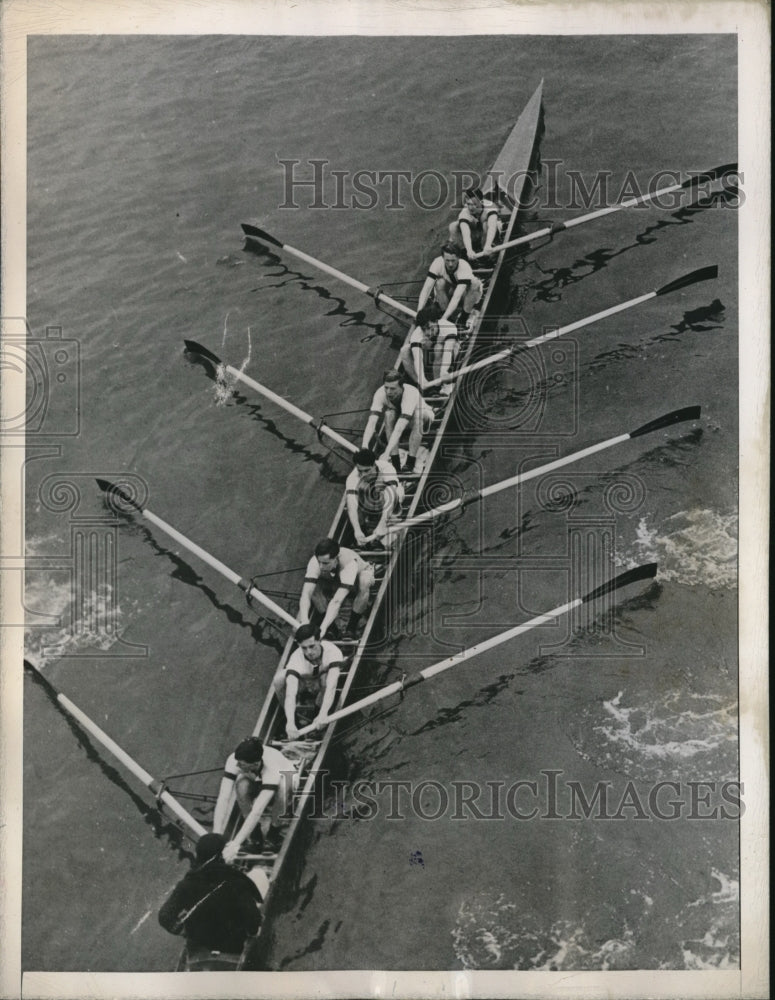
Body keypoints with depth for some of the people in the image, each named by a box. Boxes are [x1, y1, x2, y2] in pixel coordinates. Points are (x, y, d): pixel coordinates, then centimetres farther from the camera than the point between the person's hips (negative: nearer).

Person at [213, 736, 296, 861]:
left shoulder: (272, 767, -43)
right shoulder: (234, 760, -34)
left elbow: (257, 811, -48)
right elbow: (223, 798, -37)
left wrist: (236, 843, -52)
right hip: (256, 784, 3)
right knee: (242, 784, -33)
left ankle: (274, 828, -9)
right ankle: (255, 831, -9)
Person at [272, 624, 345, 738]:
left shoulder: (332, 651, -36)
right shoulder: (296, 659, -36)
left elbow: (331, 687, -46)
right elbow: (290, 694, -45)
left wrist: (322, 715, -57)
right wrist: (290, 722, -59)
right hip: (302, 683, 0)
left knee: (326, 679, -38)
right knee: (279, 679, -32)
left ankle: (316, 711, -8)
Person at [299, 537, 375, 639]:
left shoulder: (350, 562, -44)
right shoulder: (315, 561, -35)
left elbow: (337, 601, -52)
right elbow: (305, 594, -42)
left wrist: (323, 627, -60)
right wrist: (304, 621, -59)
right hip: (333, 581, 3)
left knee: (363, 584, -40)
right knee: (312, 586, -29)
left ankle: (352, 627, -19)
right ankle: (331, 627, -9)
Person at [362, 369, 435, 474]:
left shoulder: (411, 393, -42)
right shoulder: (380, 393, -31)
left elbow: (399, 428, -51)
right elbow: (372, 422, -40)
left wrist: (387, 452, -59)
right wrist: (364, 446, -56)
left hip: (424, 414, -3)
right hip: (398, 413, 3)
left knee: (417, 415, -38)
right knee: (389, 413, -31)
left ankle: (410, 464, -29)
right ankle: (395, 463, -24)